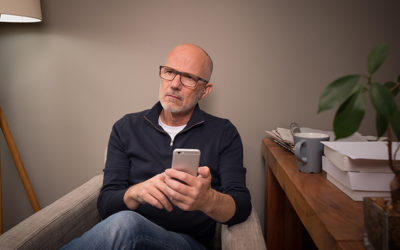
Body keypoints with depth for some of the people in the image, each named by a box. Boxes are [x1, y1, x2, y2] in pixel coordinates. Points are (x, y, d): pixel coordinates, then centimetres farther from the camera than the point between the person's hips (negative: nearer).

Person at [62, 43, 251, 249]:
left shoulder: (224, 133, 6)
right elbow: (105, 205, 3)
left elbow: (242, 207, -4)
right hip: (127, 232, 2)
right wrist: (135, 193, -21)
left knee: (123, 226, -34)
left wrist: (208, 200, -28)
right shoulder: (126, 128, 10)